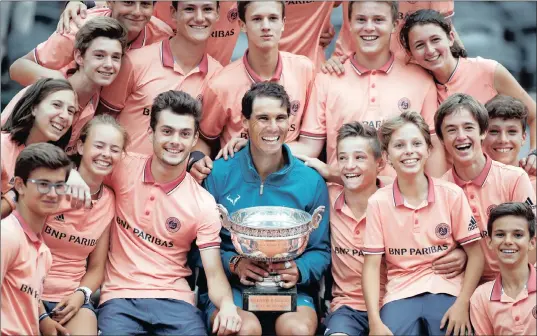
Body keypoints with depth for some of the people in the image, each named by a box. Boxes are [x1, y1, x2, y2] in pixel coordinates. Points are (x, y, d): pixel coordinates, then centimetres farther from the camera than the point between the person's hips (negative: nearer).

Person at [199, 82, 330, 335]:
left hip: (289, 288, 1)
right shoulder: (218, 175, -1)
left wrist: (299, 271, -12)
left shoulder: (311, 182, 3)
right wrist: (233, 263, -16)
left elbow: (320, 250, 8)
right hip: (227, 285, -1)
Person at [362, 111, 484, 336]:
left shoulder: (452, 194, -2)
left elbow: (476, 254, 2)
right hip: (400, 294, 0)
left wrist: (462, 303, -11)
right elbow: (372, 265, -1)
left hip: (446, 290, 0)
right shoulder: (378, 202, -1)